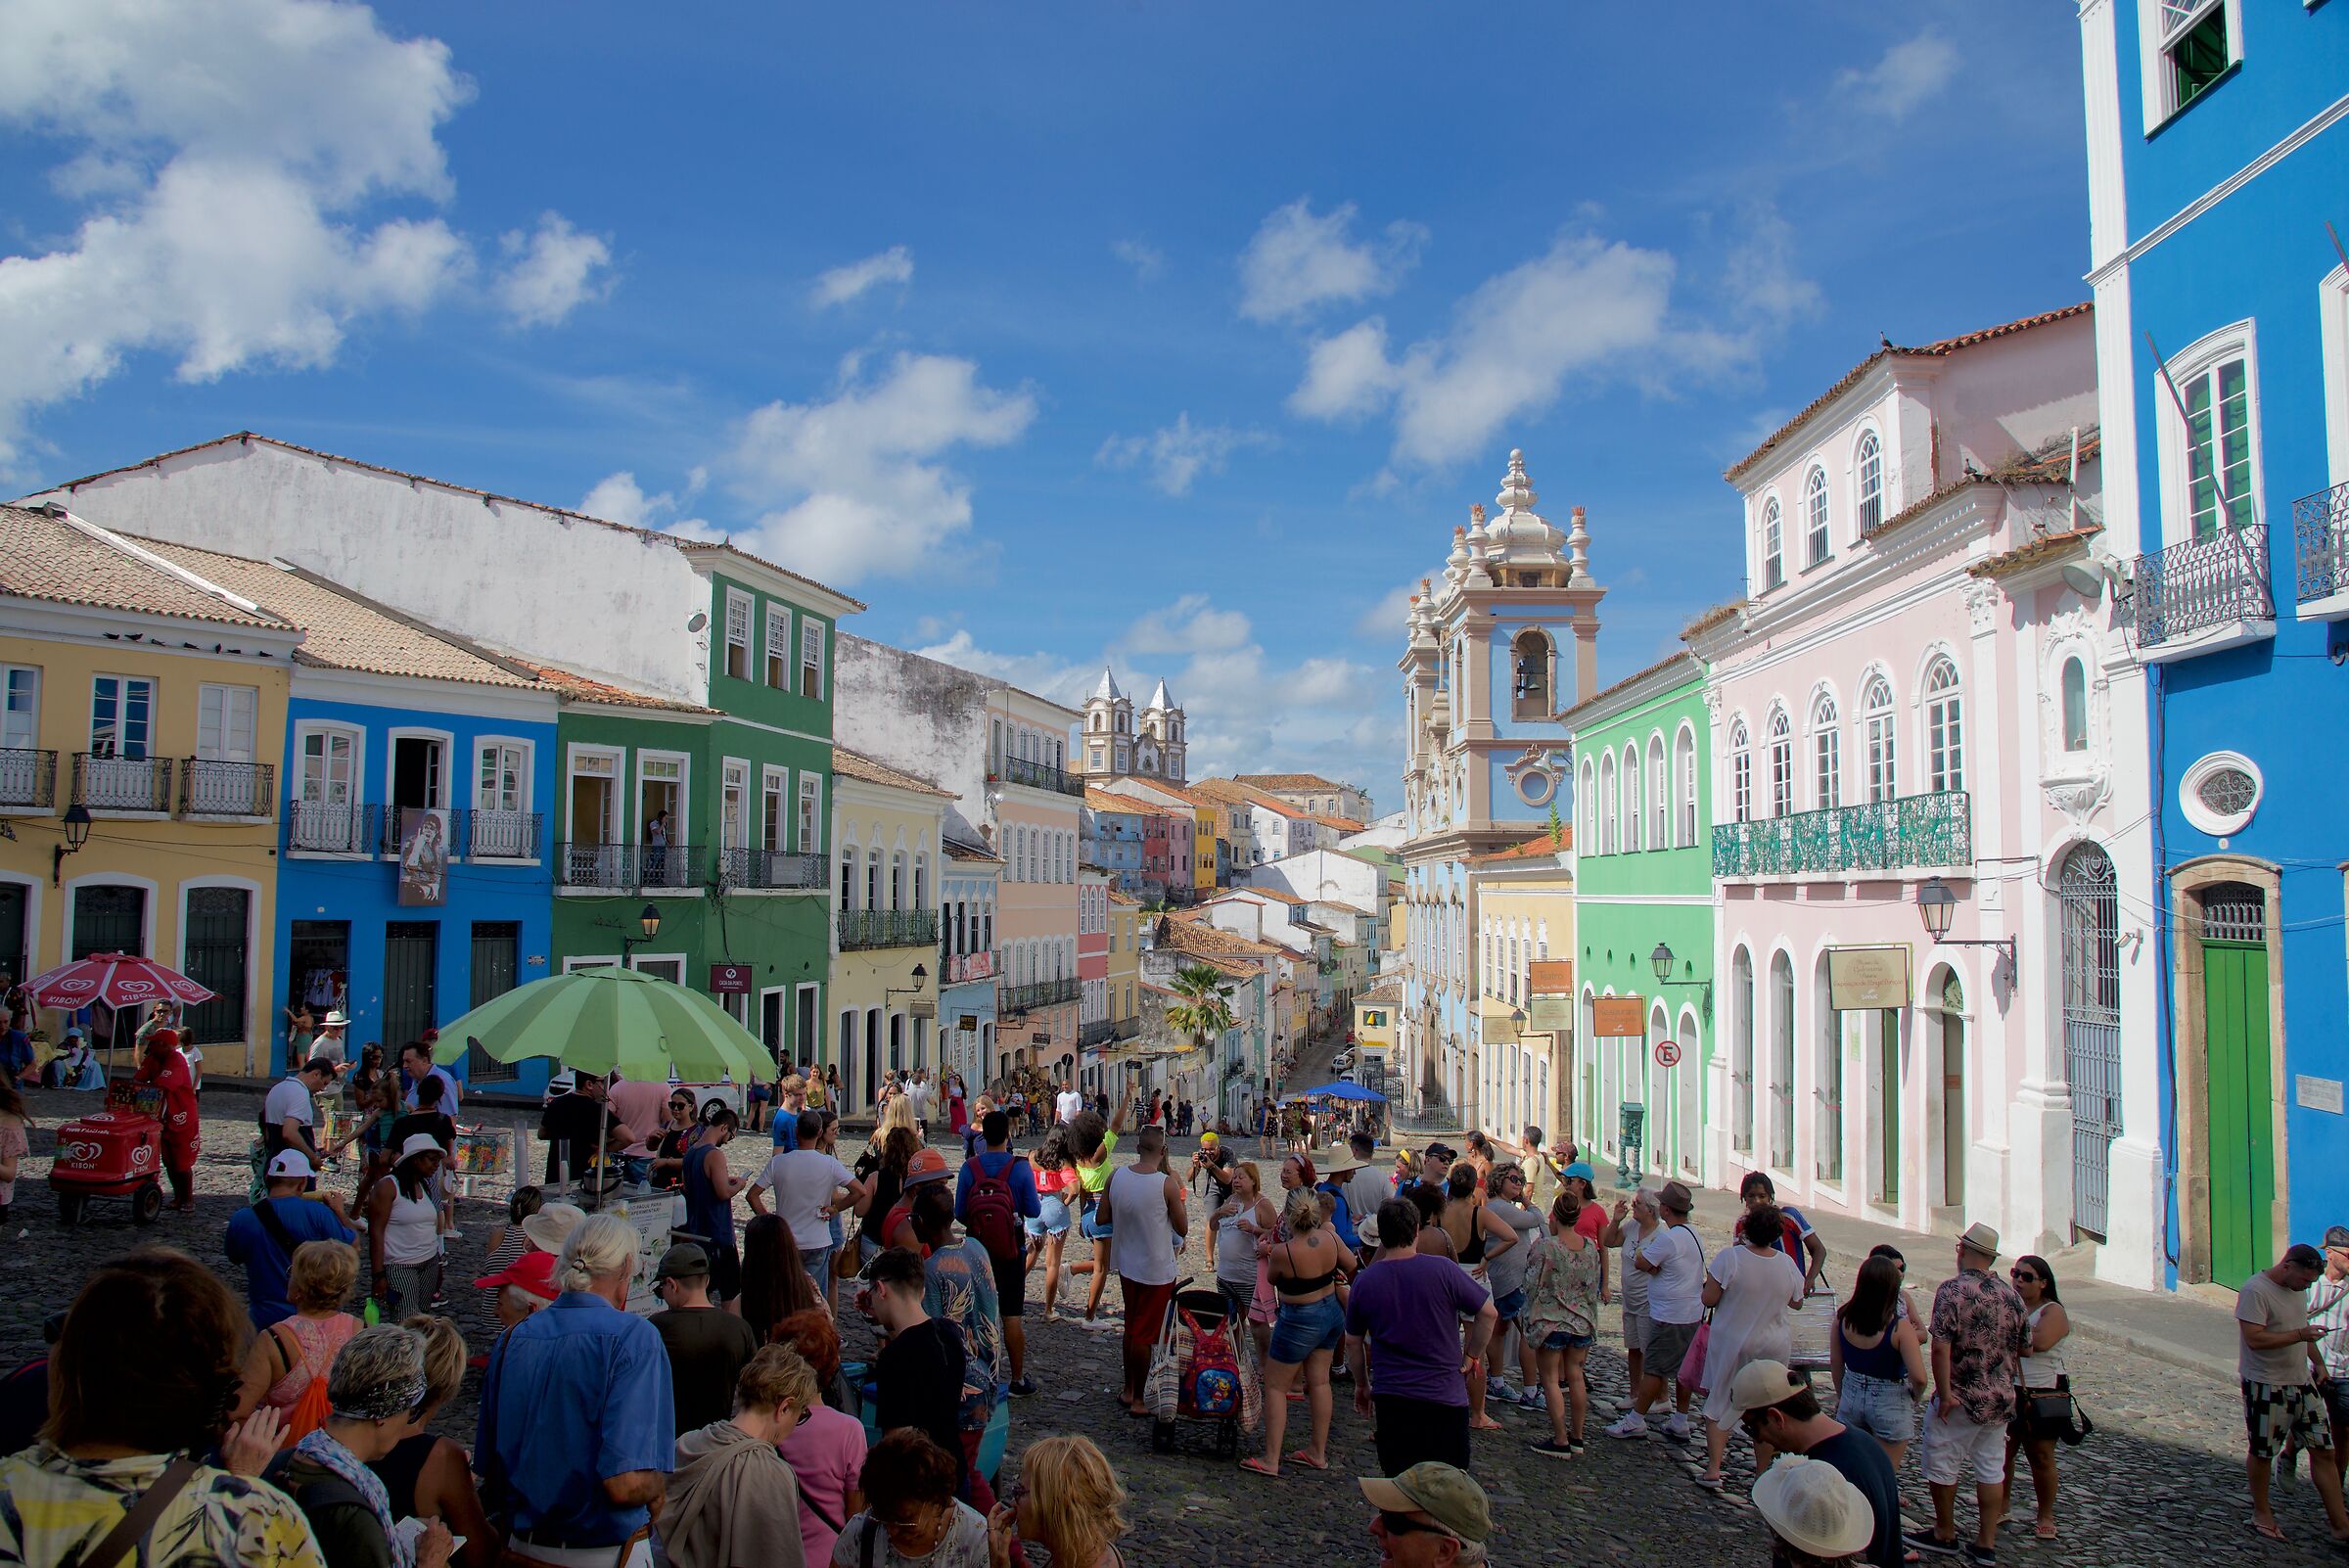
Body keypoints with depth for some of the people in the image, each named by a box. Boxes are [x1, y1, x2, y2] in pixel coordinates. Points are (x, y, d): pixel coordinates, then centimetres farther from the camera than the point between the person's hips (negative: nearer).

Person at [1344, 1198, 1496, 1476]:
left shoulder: (1364, 1281, -1)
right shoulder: (1443, 1270, -9)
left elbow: (1353, 1342, 9)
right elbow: (1488, 1313, -6)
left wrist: (1362, 1385, 22)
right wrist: (1470, 1358, 6)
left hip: (1391, 1398, 2)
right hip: (1445, 1396, -2)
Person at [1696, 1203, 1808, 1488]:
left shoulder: (1729, 1257, -20)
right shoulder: (1787, 1263, -9)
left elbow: (1709, 1299, -17)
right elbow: (1796, 1303, 8)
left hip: (1731, 1343, -3)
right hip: (1774, 1345, 3)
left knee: (1719, 1404, 7)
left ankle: (1713, 1470, 3)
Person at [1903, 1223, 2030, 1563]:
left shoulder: (1952, 1290, -16)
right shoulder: (2011, 1295, 2)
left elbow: (1940, 1346, -23)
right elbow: (2022, 1347, 12)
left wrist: (1944, 1393, -18)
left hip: (1960, 1400, -6)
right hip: (2001, 1398, 6)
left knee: (1942, 1466, 8)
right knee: (1992, 1468, 13)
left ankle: (1945, 1535, 19)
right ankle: (1986, 1542, 17)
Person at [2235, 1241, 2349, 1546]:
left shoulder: (2298, 1289, 8)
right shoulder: (2255, 1290, -19)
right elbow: (2255, 1339, -26)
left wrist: (2318, 1362, 25)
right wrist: (2300, 1334, -27)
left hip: (2301, 1381, 7)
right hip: (2266, 1385, -7)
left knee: (2324, 1450, 6)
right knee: (2262, 1452, 6)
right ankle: (2262, 1512, 23)